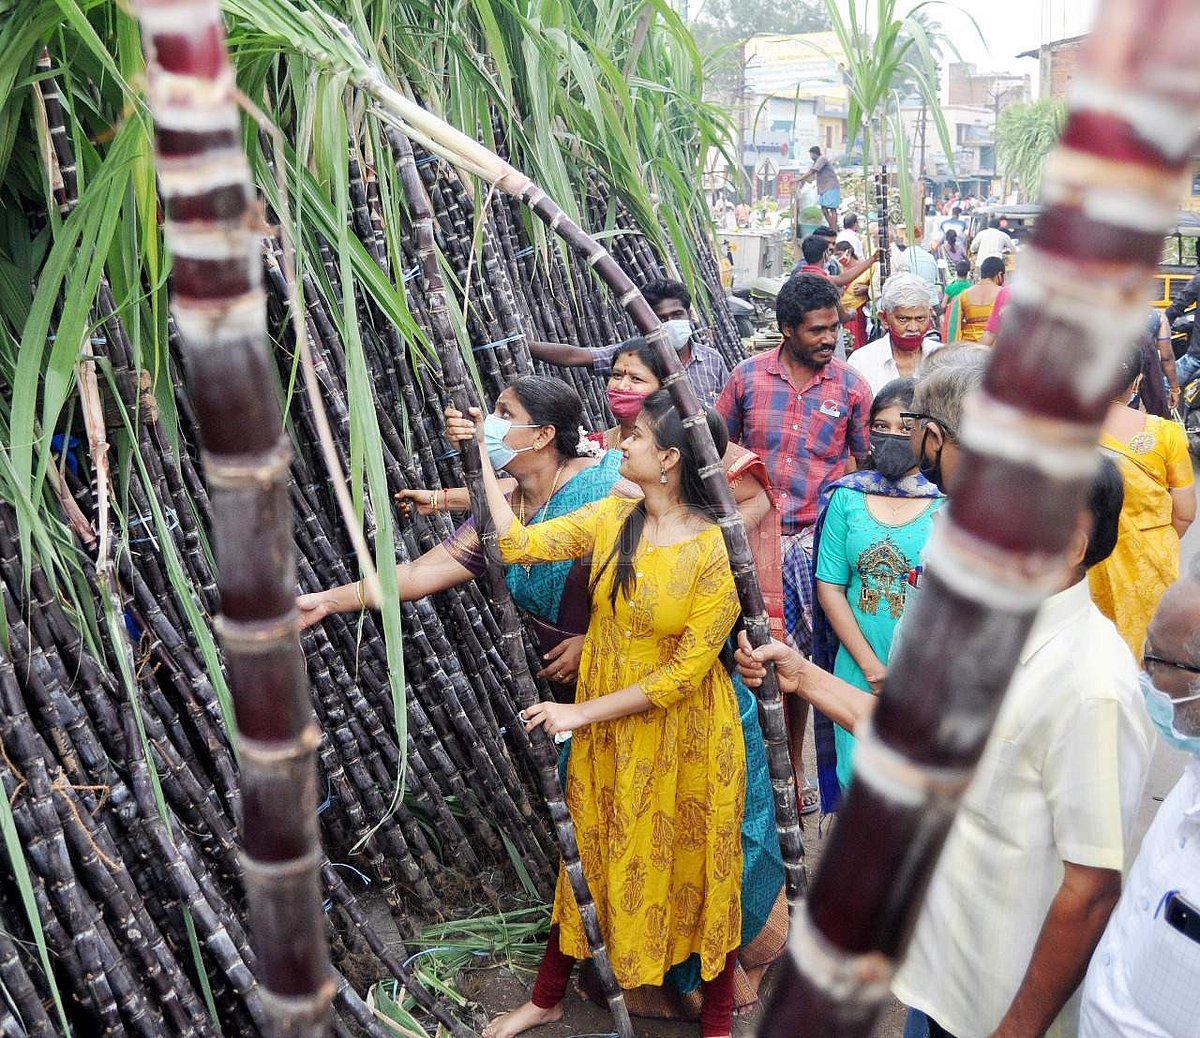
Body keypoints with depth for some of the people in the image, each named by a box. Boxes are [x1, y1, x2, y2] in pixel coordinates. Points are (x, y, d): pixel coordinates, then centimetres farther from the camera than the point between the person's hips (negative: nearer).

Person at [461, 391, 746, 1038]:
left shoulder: (717, 549, -21)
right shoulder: (612, 517, -5)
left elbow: (686, 671, -21)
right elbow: (520, 544, -12)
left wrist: (582, 712, -18)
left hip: (685, 737, -4)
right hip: (604, 729, 5)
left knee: (696, 866, 14)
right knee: (590, 854, 20)